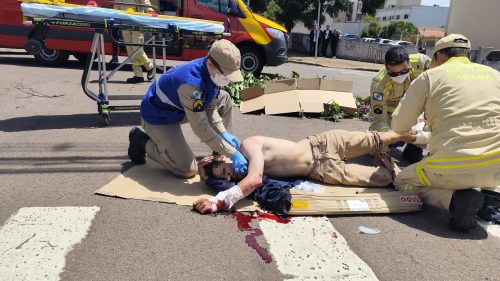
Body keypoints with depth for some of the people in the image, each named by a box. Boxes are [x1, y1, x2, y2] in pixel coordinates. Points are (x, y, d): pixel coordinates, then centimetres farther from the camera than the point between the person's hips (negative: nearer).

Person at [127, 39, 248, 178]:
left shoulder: (212, 71, -12)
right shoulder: (191, 82, -38)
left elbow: (210, 108, 0)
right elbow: (200, 127, -34)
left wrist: (224, 133, -14)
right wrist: (232, 153, -32)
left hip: (180, 108, 8)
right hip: (159, 117, -8)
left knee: (224, 99, 2)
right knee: (188, 170, -14)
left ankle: (221, 156, 9)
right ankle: (142, 141, 4)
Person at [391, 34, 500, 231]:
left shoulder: (429, 77, 4)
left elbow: (398, 126, 6)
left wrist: (415, 135, 32)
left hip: (454, 168, -5)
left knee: (402, 182, 21)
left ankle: (456, 199, -5)